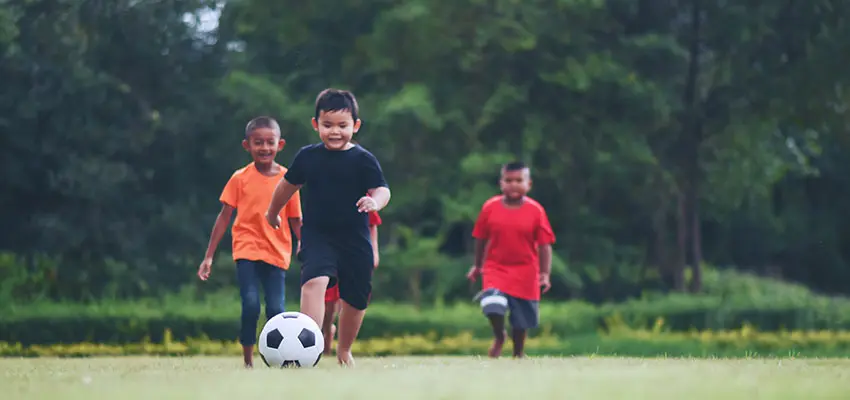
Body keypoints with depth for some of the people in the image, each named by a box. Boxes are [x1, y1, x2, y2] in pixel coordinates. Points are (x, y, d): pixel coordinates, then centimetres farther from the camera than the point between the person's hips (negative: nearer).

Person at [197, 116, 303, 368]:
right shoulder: (240, 179, 2)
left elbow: (296, 222, 11)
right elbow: (224, 217, 6)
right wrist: (208, 256, 4)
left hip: (277, 254, 2)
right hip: (247, 251, -2)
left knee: (276, 310, -7)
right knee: (251, 304, -18)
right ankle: (247, 361, -7)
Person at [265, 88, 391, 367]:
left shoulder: (363, 160, -4)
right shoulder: (307, 156, 3)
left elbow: (382, 189, -12)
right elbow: (289, 184, 19)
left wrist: (375, 201, -36)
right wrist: (273, 211, 32)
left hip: (355, 240, 0)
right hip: (317, 236, 0)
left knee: (355, 299, 11)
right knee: (314, 281, -27)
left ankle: (344, 350, 37)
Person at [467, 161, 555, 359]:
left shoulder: (536, 211, -7)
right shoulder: (490, 207, -4)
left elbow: (545, 245, -5)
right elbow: (481, 238, 7)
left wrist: (545, 274, -11)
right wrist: (477, 266, 14)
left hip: (525, 272, 0)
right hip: (496, 268, 0)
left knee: (521, 319, 6)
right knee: (493, 304, -24)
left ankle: (518, 352, 32)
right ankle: (499, 336, 7)